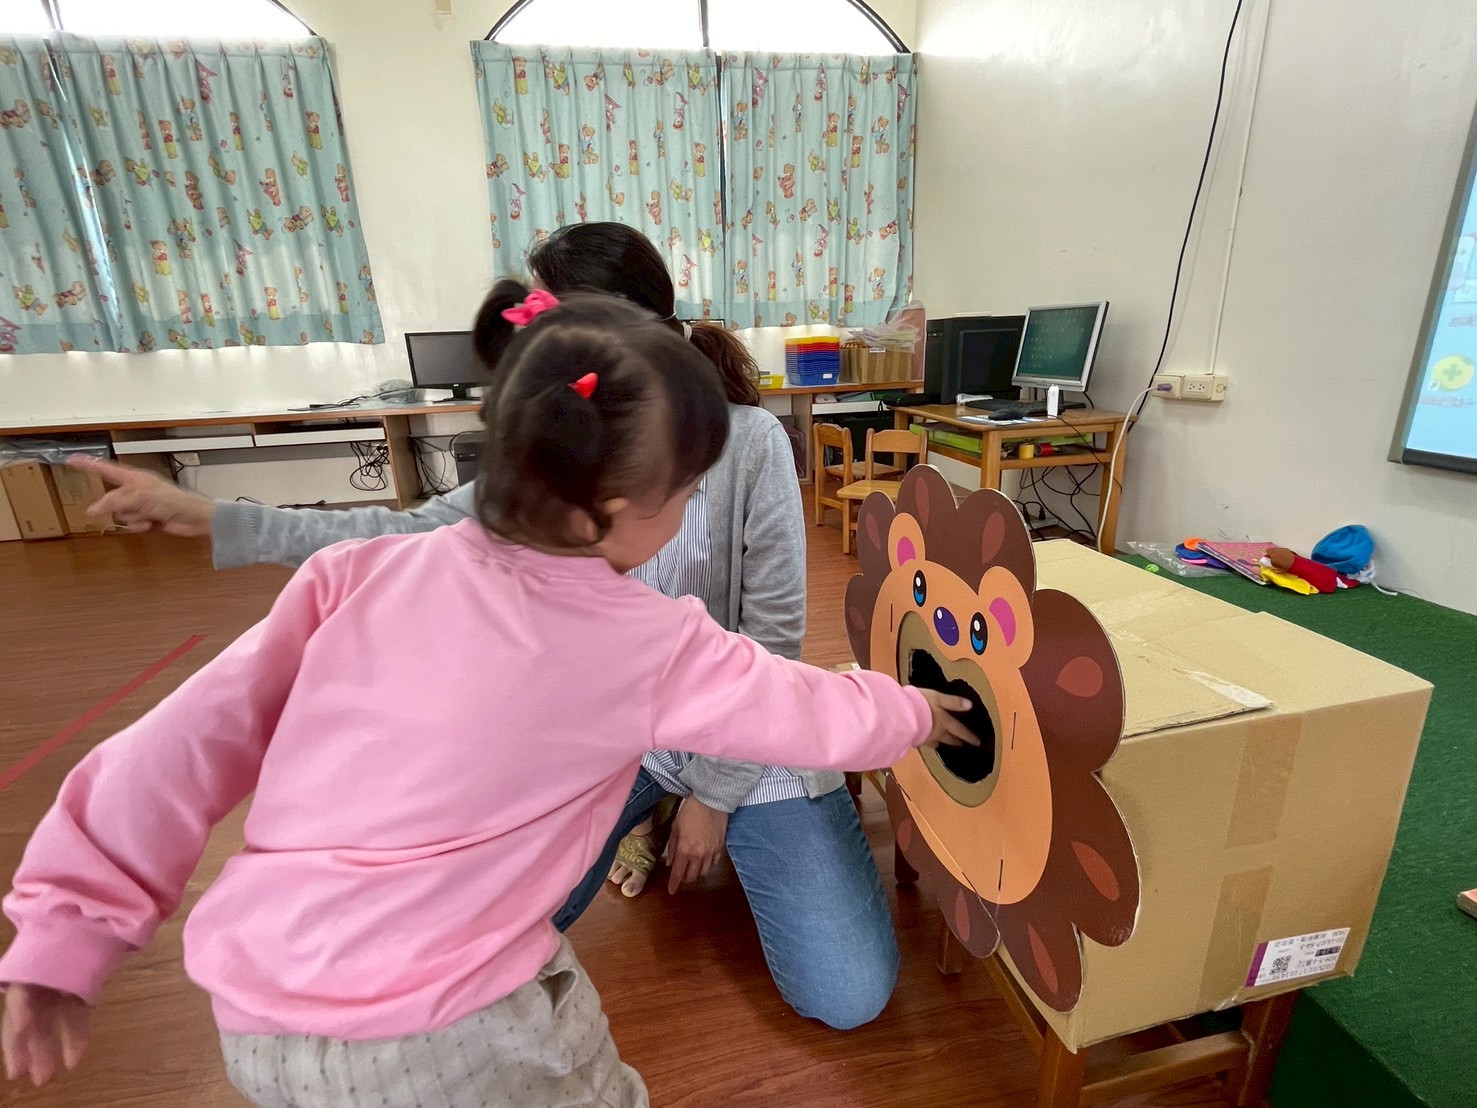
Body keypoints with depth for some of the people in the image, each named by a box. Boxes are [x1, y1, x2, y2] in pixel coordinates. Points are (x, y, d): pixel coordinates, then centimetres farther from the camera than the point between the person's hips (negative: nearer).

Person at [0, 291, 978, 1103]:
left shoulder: (359, 575, -7)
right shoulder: (651, 647, -14)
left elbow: (190, 744, -3)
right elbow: (815, 715, -1)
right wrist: (913, 714, 18)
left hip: (251, 1015, 5)